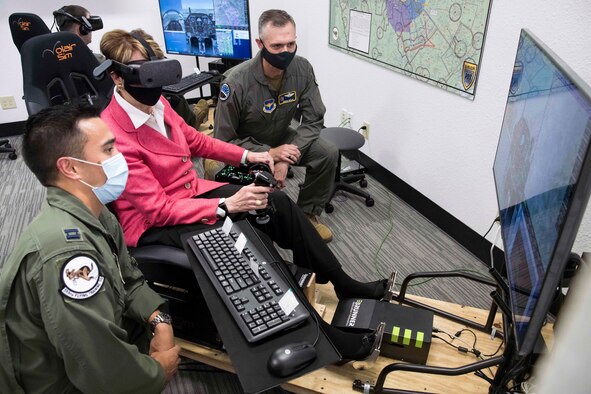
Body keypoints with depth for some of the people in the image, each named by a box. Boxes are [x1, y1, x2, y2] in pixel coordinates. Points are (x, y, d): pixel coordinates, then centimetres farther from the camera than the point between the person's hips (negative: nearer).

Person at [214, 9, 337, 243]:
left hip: (281, 138, 4)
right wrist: (268, 154, -29)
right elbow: (223, 139, -21)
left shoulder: (302, 69, -18)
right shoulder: (237, 82, -28)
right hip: (245, 146, -4)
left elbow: (314, 120, -13)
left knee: (328, 154, -18)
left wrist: (286, 159, -27)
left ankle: (307, 214, 3)